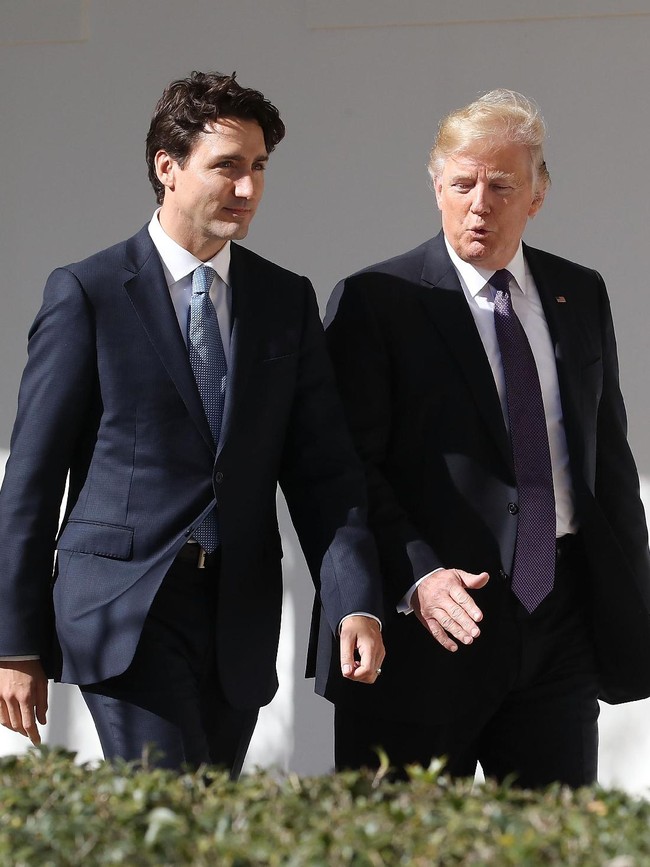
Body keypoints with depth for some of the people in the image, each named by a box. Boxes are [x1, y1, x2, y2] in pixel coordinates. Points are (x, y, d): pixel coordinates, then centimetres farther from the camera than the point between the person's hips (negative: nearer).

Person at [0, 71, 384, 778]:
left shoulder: (288, 301, 11)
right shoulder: (86, 294, -1)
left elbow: (322, 469, 7)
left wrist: (355, 604, -9)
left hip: (240, 623, 4)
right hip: (122, 609, -4)